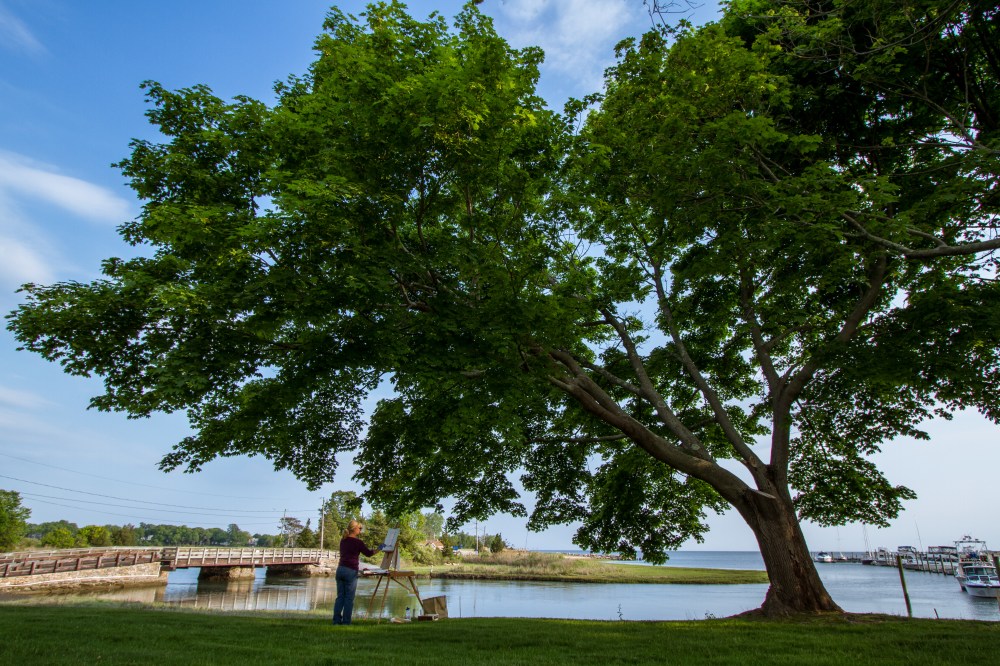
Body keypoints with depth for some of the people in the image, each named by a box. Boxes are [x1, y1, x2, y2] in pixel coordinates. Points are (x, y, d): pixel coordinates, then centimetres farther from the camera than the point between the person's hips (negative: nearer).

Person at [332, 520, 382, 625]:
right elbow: (368, 553, 2)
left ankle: (336, 620, 12)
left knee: (340, 596, 11)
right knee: (349, 598, 3)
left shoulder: (343, 541, 10)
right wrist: (379, 548, 18)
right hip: (351, 571, -6)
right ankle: (346, 621, 7)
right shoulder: (357, 542, -9)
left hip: (340, 569, 6)